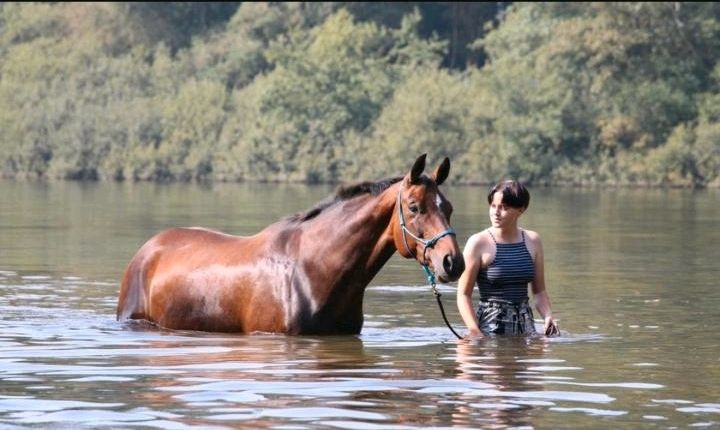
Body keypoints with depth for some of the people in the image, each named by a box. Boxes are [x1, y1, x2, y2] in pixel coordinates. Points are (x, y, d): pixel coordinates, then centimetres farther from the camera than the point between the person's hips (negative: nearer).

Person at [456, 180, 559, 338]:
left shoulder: (532, 241, 8)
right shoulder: (478, 243, -5)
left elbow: (539, 291, 15)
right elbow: (463, 295, -6)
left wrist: (548, 316, -4)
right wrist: (476, 333, -17)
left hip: (524, 324, 4)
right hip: (491, 324, -4)